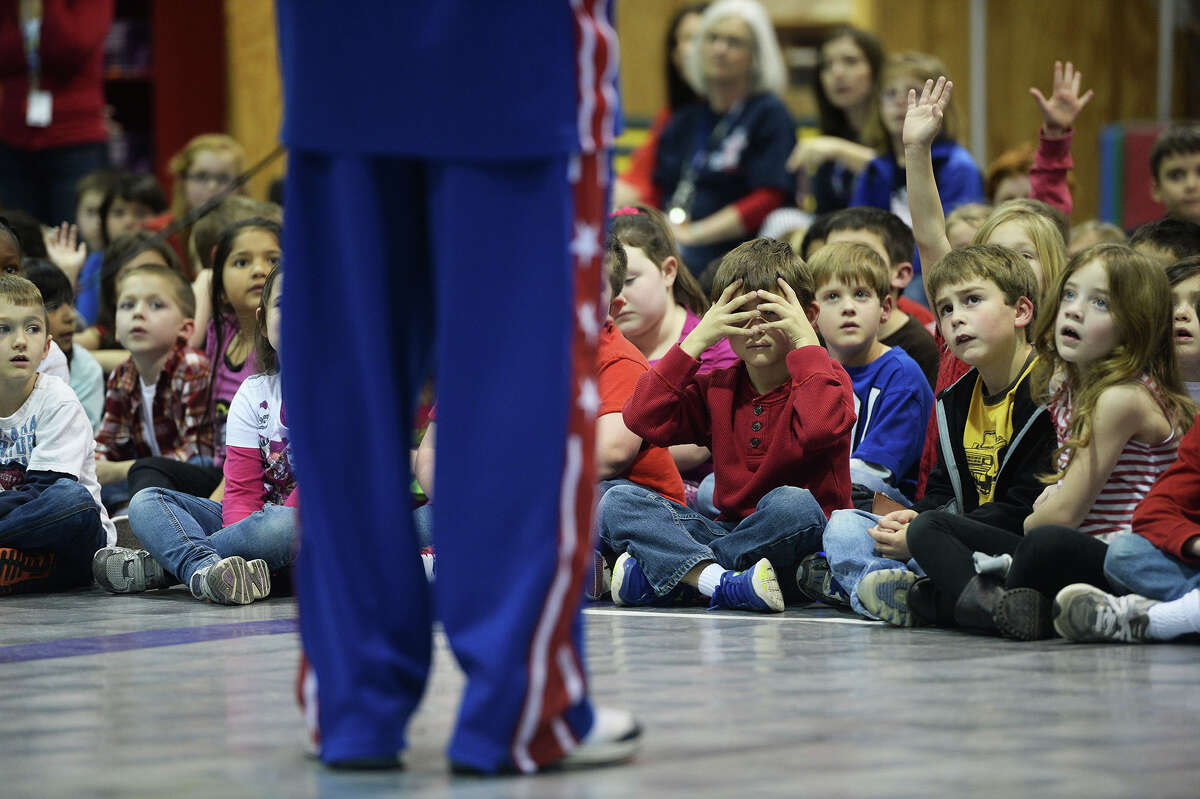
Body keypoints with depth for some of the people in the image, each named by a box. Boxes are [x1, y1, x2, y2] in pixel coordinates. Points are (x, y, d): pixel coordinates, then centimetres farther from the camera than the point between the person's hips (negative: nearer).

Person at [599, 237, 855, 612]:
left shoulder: (825, 378, 0)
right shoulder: (718, 387, 12)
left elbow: (820, 427, -25)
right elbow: (643, 420, -3)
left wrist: (806, 341, -15)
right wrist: (695, 341, -4)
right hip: (728, 530, 4)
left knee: (792, 503, -39)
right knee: (617, 501, -13)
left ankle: (653, 571, -28)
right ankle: (721, 582, -38)